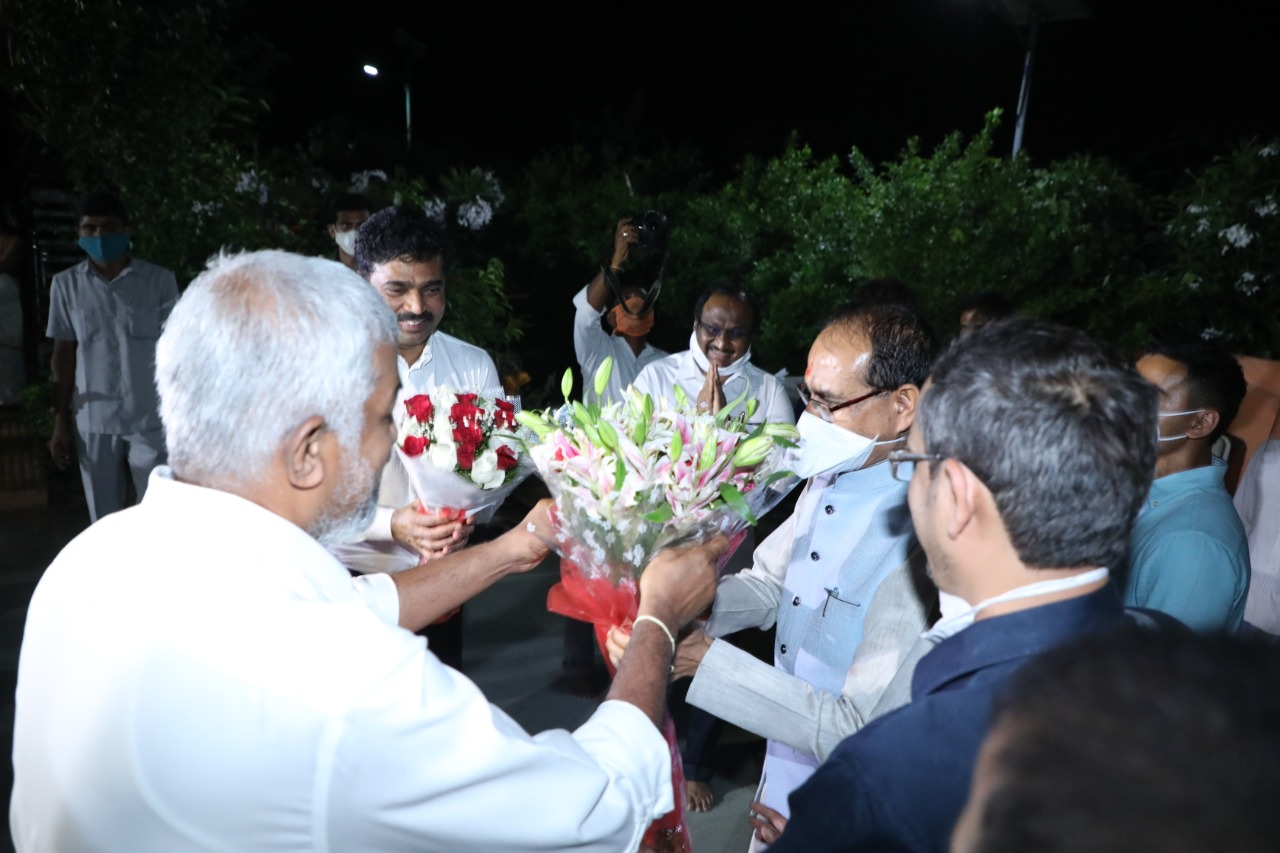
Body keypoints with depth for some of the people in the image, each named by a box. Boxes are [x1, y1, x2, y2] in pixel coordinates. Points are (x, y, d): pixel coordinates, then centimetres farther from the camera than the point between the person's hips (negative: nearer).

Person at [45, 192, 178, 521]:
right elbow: (64, 355, 8)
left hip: (151, 420, -2)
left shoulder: (159, 280, -2)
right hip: (93, 422, 2)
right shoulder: (66, 284, 4)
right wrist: (61, 422, 6)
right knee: (104, 521, 12)